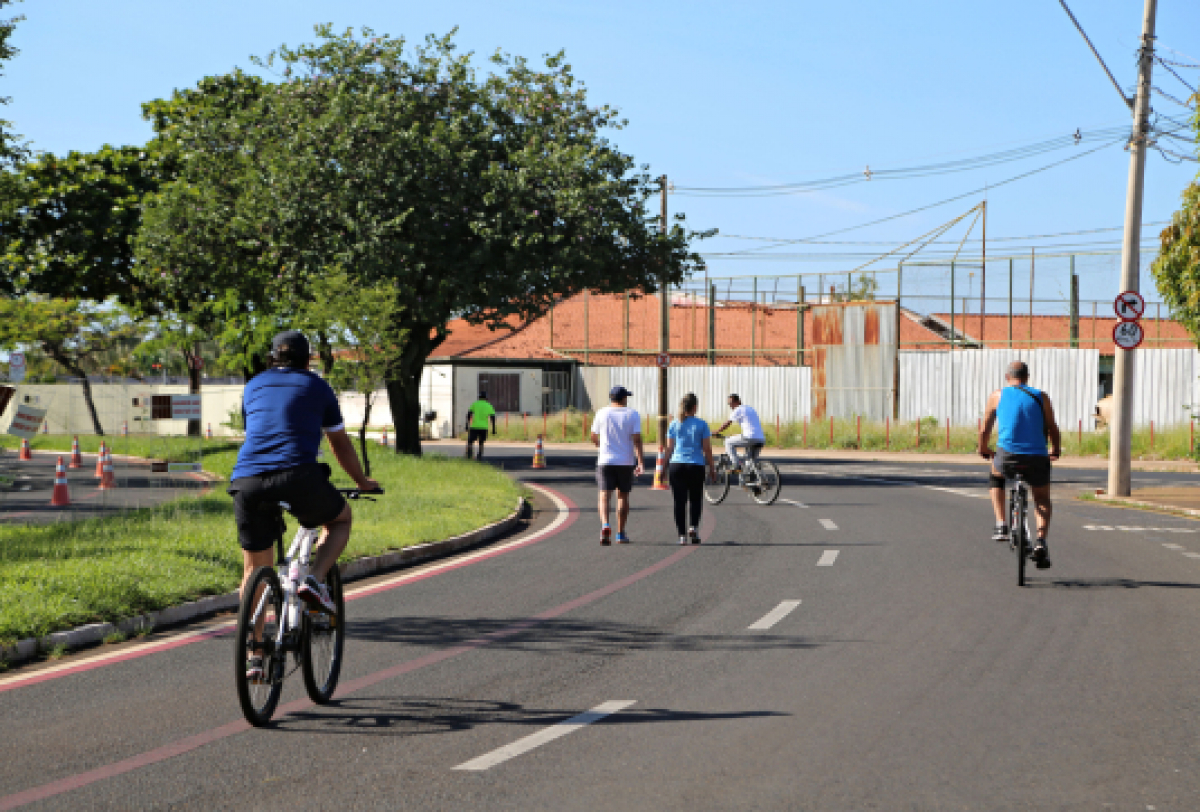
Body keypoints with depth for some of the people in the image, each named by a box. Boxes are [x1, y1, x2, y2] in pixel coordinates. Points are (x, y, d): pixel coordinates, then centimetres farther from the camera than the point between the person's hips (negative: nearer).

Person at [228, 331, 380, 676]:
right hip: (297, 475, -3)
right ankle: (314, 581, 2)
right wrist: (363, 482, 41)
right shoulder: (316, 387, 18)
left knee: (254, 571, 15)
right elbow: (341, 444, 25)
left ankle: (253, 654, 11)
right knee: (341, 518, 26)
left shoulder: (254, 386, 25)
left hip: (246, 482, 3)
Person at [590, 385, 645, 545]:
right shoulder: (632, 414, -2)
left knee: (604, 496, -2)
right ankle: (620, 534, 15)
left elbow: (594, 438, 10)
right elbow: (637, 439, -10)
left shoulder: (602, 413, 2)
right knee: (623, 496, 12)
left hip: (605, 461, 0)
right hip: (626, 462, 0)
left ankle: (605, 526, -27)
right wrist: (640, 462, -12)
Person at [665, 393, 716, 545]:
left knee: (679, 502, 4)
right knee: (696, 499, 15)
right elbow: (707, 449, -1)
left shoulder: (674, 424, 3)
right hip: (696, 466, -1)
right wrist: (711, 468, 8)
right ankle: (693, 527, -4)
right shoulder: (701, 424, -2)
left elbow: (669, 448, 4)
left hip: (677, 465, 1)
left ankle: (682, 535, 1)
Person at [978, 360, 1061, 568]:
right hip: (1037, 457, 1)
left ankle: (1001, 526, 20)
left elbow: (984, 430, 18)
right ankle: (1040, 541, 0)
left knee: (996, 477, 34)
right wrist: (1056, 451, 32)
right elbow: (1053, 430, 13)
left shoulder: (997, 396, 12)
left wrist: (984, 450, 37)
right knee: (1043, 501, 23)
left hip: (1008, 455, -1)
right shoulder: (1041, 397, 11)